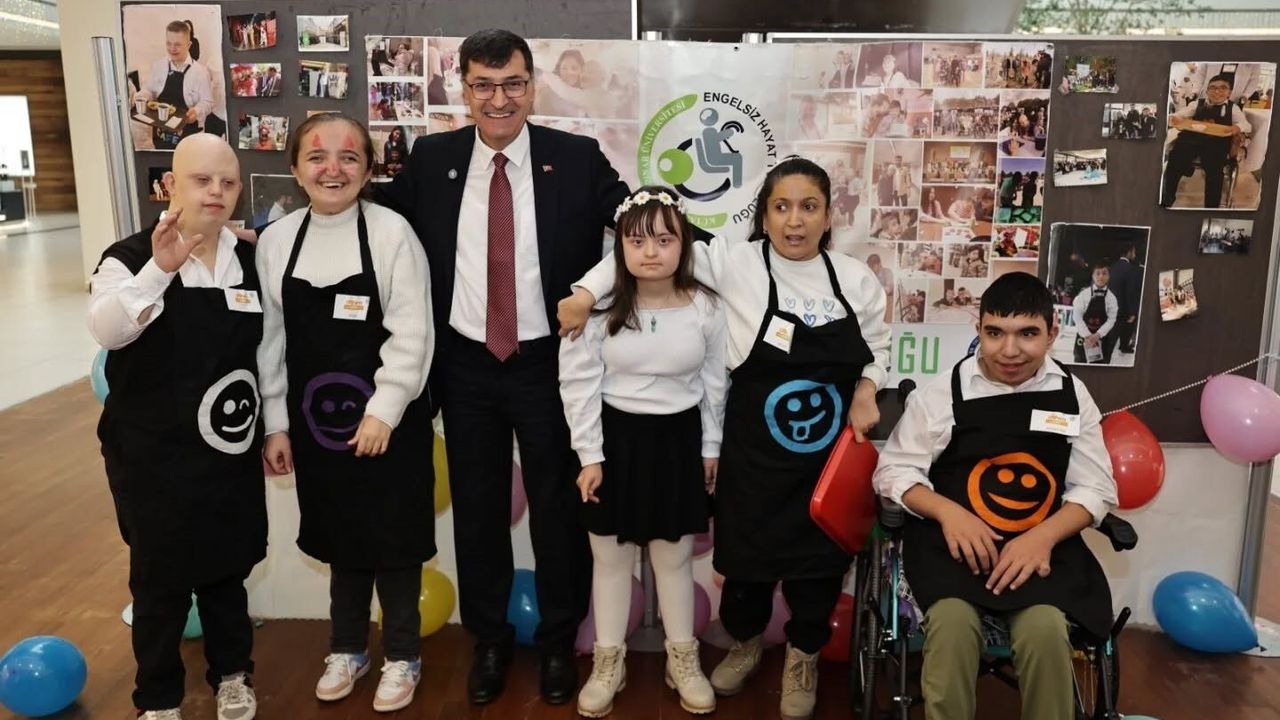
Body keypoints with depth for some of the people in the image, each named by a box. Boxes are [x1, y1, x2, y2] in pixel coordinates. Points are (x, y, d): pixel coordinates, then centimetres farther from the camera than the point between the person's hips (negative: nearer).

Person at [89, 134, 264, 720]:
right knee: (160, 579, 10)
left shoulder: (251, 260, 2)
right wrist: (160, 269, -46)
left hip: (230, 450, 4)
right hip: (154, 456, -4)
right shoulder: (131, 257, -12)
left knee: (228, 566, 18)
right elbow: (106, 330, -32)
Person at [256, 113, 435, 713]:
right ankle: (347, 648, 38)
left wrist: (382, 412, -16)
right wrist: (275, 423, 4)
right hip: (316, 419, 4)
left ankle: (401, 656, 29)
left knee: (393, 539, 9)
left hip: (388, 418, -3)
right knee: (341, 536, 18)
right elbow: (270, 339, 5)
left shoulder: (392, 232, -11)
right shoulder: (275, 240, 1)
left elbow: (411, 333, -13)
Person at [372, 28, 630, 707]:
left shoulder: (577, 158, -5)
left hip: (550, 364, -2)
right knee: (477, 507, 15)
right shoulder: (431, 158, 1)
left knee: (557, 507, 12)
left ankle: (558, 641, 33)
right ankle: (489, 638, 35)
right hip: (466, 367, 2)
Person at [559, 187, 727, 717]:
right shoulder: (598, 306, -13)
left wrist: (711, 449, 7)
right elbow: (578, 384, -9)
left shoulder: (705, 308, -8)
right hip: (616, 437, 0)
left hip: (679, 439, 1)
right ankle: (609, 662, 31)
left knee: (675, 557, 14)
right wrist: (589, 456, -9)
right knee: (610, 557, 12)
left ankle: (682, 660, 34)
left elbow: (714, 384, 3)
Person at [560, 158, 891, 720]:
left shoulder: (856, 278, -2)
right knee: (748, 554, 13)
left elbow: (878, 347, 13)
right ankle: (744, 646, 43)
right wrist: (587, 291, -15)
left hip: (832, 451, 2)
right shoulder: (736, 262, -10)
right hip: (754, 451, -2)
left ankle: (802, 660, 39)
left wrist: (867, 388, -5)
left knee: (820, 559, 12)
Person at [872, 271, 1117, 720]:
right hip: (954, 539, -1)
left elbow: (1096, 489, 7)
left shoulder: (1072, 396, 7)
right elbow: (893, 471, 3)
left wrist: (1043, 536, -12)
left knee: (1045, 627, -28)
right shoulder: (942, 392, -1)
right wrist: (948, 513, -16)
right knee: (954, 619, -32)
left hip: (1041, 544, 2)